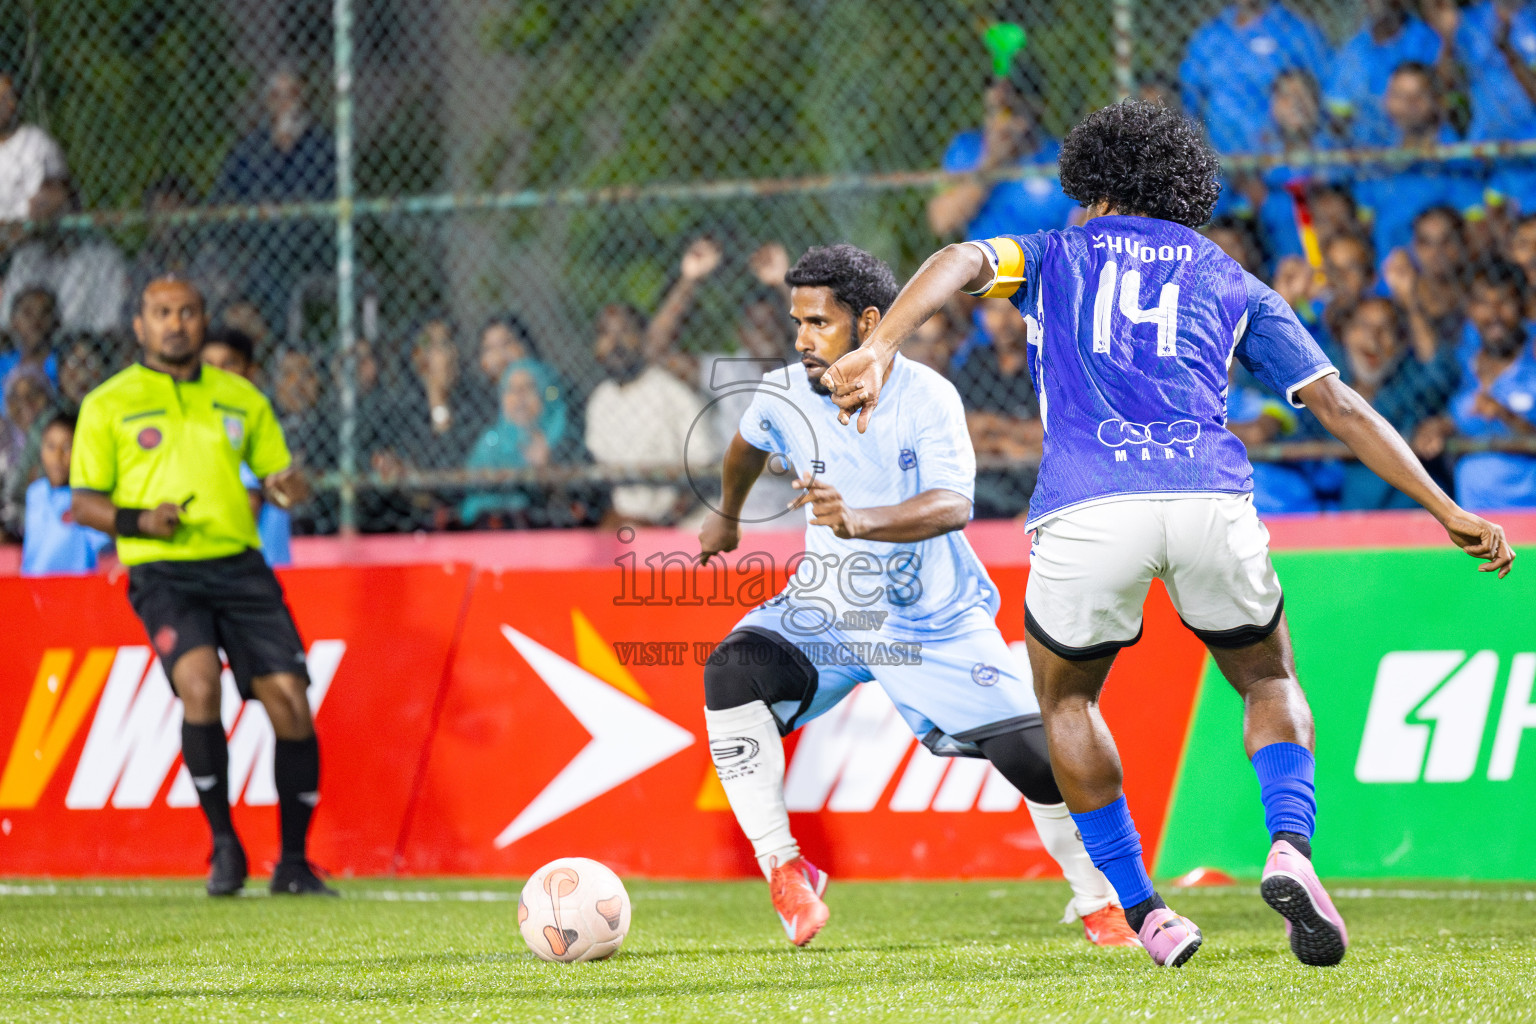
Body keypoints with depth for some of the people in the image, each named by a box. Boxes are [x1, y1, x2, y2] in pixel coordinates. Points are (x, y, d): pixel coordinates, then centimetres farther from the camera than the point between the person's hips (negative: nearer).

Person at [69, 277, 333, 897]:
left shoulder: (241, 398, 16)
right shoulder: (107, 404, 6)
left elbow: (278, 472, 20)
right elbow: (84, 502, 5)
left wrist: (284, 487, -5)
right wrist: (136, 520, -14)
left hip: (240, 566, 3)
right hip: (162, 572, -3)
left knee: (290, 700, -9)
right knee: (199, 683, -27)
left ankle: (294, 863, 6)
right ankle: (224, 845, -11)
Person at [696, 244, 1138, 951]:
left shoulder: (925, 396, -19)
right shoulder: (784, 395, -8)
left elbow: (953, 505, -35)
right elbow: (748, 446, 18)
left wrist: (858, 520, -52)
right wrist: (727, 516, 35)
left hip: (937, 620, -2)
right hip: (826, 609, 2)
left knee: (1036, 757, -12)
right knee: (733, 670, -27)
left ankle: (1099, 904, 14)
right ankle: (782, 866, -20)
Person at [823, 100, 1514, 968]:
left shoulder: (1057, 255, 24)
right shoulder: (1231, 283, 27)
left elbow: (960, 262, 1)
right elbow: (1339, 406, 24)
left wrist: (882, 350, -15)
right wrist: (1446, 510, 27)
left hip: (1088, 508, -1)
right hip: (1210, 500, 1)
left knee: (1066, 698, 25)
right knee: (1269, 681, 25)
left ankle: (1140, 908, 17)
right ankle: (1291, 850, -3)